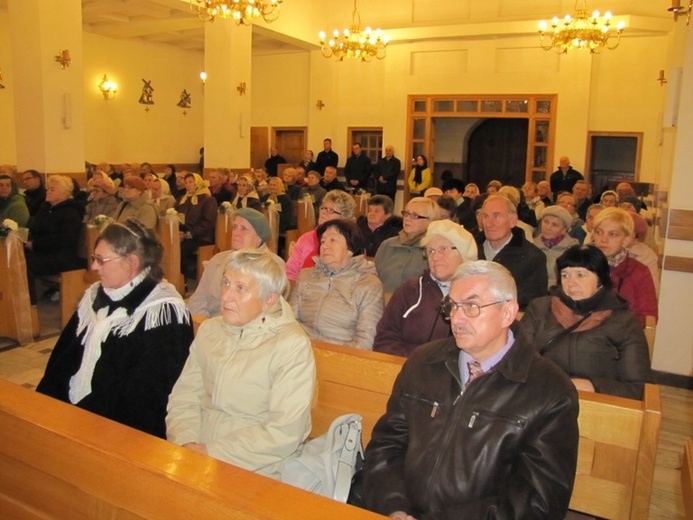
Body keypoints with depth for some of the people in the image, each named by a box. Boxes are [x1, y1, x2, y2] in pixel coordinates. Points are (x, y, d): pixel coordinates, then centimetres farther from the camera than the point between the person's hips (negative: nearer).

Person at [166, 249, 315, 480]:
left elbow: (285, 433, -16)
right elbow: (184, 398, 9)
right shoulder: (209, 330, 10)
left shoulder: (292, 346, -11)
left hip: (255, 473, -5)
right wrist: (186, 443, -9)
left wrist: (212, 453, -15)